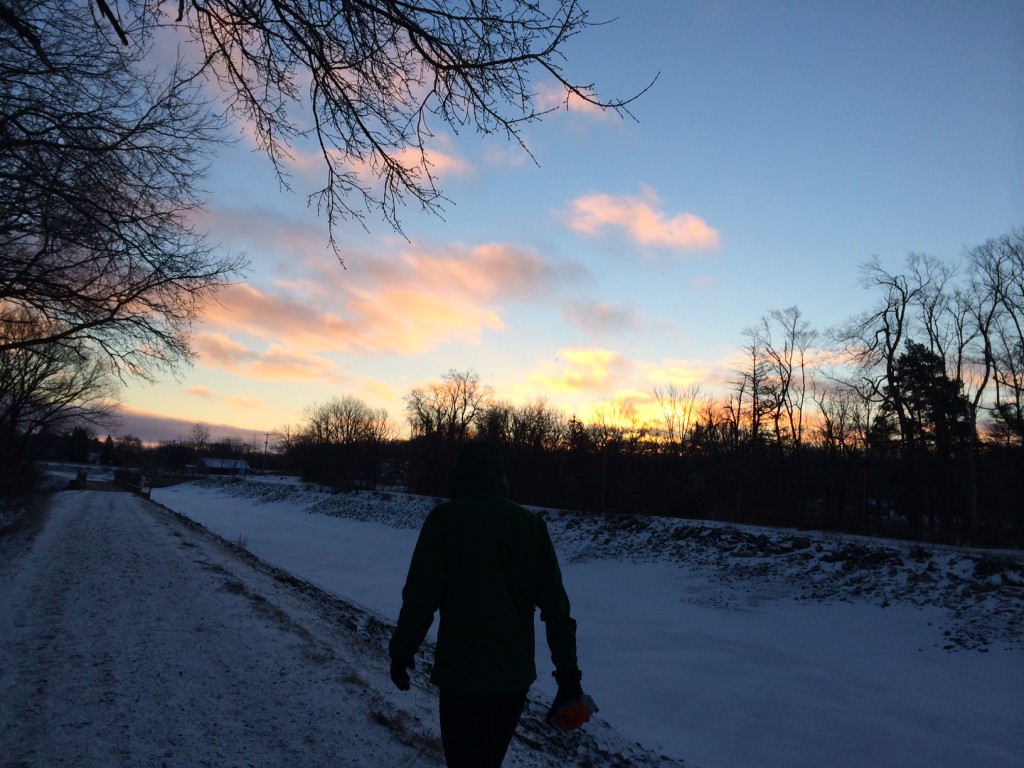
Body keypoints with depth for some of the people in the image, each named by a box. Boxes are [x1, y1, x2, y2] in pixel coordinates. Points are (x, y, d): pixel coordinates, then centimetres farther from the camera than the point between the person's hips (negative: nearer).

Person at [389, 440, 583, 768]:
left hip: (463, 671, -4)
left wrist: (401, 652, 2)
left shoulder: (444, 518, -10)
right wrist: (568, 671, 5)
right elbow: (555, 602, -1)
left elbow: (420, 596, -12)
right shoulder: (530, 523, 0)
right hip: (516, 671, 4)